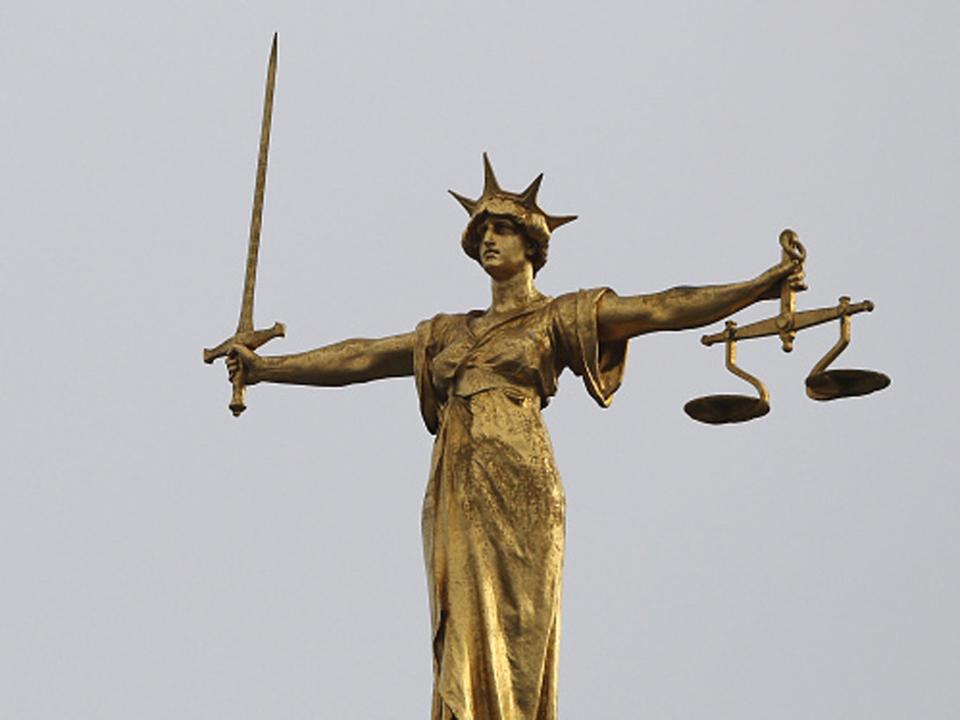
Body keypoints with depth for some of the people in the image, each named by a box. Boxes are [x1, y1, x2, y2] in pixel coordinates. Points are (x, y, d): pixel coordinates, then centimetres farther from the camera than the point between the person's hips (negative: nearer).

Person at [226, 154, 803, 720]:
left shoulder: (557, 318, 9)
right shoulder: (451, 331, 24)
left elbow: (660, 310, 0)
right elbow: (361, 358, 26)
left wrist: (759, 287, -10)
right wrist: (267, 367, 23)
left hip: (517, 487, -5)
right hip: (457, 494, 5)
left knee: (515, 634, -9)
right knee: (467, 632, -1)